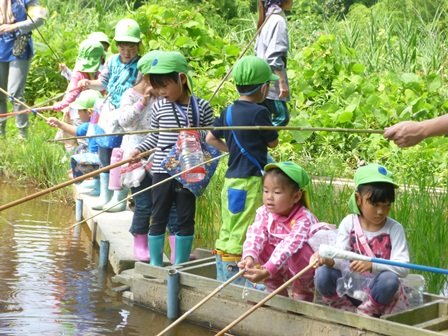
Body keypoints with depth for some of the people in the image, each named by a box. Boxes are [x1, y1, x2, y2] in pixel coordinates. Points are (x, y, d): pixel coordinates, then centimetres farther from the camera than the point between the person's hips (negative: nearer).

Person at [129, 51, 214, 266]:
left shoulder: (202, 107, -4)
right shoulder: (159, 107, 2)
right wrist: (139, 149, 3)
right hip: (162, 171, 1)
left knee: (185, 220, 8)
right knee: (158, 219, 6)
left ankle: (180, 265, 18)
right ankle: (155, 264, 14)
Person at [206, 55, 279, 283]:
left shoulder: (228, 112, 9)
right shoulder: (259, 112, -13)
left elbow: (211, 138, 20)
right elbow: (273, 142, 0)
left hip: (231, 180, 8)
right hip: (251, 181, -8)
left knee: (227, 231, 13)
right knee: (242, 233, -5)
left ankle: (222, 277, 20)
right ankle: (235, 276, -4)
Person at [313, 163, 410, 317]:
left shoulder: (394, 229, -6)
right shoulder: (349, 223, 0)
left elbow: (402, 267, -16)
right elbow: (342, 256, -8)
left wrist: (372, 265, -33)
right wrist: (329, 259, -33)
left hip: (377, 291, -1)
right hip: (350, 285, 2)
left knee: (389, 279, -35)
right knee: (322, 274, -24)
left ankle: (367, 312, -10)